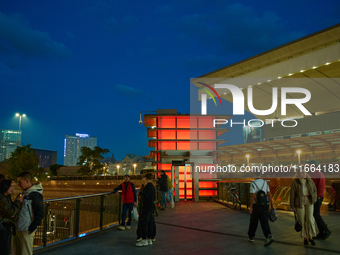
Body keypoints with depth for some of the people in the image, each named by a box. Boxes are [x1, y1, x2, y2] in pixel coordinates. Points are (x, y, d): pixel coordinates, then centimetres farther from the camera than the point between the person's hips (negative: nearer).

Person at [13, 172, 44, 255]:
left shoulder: (36, 195, -15)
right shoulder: (24, 193, 12)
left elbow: (39, 214, -16)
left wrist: (31, 229, -17)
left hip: (26, 232, -9)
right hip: (17, 230, 9)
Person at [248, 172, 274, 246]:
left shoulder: (253, 184, -11)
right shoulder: (265, 183, 4)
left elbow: (252, 196, -18)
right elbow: (269, 194, 3)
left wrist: (251, 207, -15)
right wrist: (272, 206, 9)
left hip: (256, 206, -3)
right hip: (265, 206, 3)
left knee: (253, 221, 14)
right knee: (264, 222, 1)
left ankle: (251, 236, 28)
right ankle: (269, 236, -19)